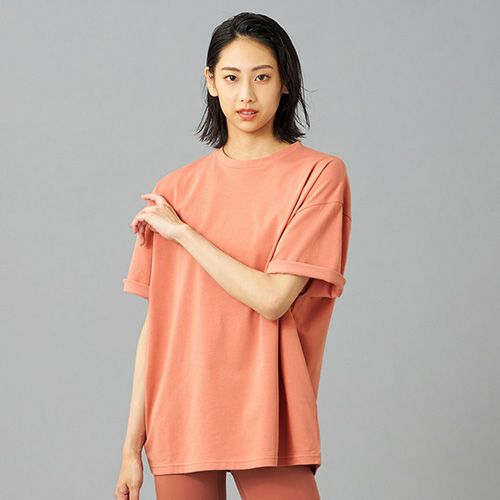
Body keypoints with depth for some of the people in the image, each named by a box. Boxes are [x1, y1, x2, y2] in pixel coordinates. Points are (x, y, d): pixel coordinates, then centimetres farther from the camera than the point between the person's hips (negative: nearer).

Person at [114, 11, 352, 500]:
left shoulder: (318, 174, -4)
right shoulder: (176, 189, 6)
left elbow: (273, 299, -13)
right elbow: (156, 322, 5)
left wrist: (181, 232, -6)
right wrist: (132, 444, 3)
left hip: (265, 422, -3)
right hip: (179, 421, 3)